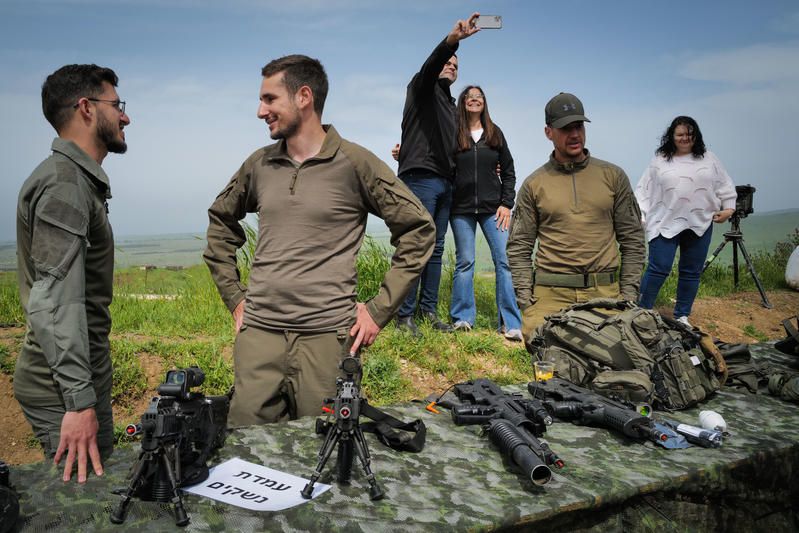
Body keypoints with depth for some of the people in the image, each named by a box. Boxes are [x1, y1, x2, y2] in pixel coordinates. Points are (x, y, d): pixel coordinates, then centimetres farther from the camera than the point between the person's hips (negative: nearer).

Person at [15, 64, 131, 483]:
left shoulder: (79, 180, 16)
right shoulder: (63, 184, -17)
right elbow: (55, 303, -26)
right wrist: (80, 400, -28)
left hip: (82, 374, 10)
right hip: (64, 386, -10)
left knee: (98, 483, 15)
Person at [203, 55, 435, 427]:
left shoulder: (354, 163, -5)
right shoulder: (259, 165, 9)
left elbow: (418, 229, -3)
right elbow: (220, 221, 23)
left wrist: (379, 310, -5)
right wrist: (234, 297, 14)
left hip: (328, 336, -3)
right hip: (258, 333, 4)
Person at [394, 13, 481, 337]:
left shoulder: (450, 104, 27)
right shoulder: (422, 88, 6)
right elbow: (429, 66, -18)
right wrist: (452, 40, -36)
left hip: (445, 183, 8)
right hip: (420, 178, -8)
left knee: (436, 249, 6)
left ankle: (428, 311, 11)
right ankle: (404, 314, -7)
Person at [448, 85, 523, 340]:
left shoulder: (495, 133, 11)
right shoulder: (453, 133, 5)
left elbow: (508, 171, 11)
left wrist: (506, 204, 3)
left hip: (492, 207, 1)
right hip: (461, 209, -1)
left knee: (504, 260, -7)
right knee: (464, 262, 2)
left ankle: (511, 323, -5)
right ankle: (463, 318, 11)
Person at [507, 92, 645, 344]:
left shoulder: (613, 176, 9)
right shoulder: (534, 184, 6)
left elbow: (632, 239, 10)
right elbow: (519, 248, 6)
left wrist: (629, 293, 2)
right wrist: (525, 301, -3)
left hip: (605, 293, 1)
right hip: (550, 294, -1)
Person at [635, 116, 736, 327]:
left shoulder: (709, 159, 10)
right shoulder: (659, 161, 5)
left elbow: (725, 186, 15)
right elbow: (644, 191, 3)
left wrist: (728, 208, 4)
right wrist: (638, 217, -3)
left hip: (700, 225, 3)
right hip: (665, 224, -3)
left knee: (691, 272, 8)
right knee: (658, 269, -10)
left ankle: (682, 316, 19)